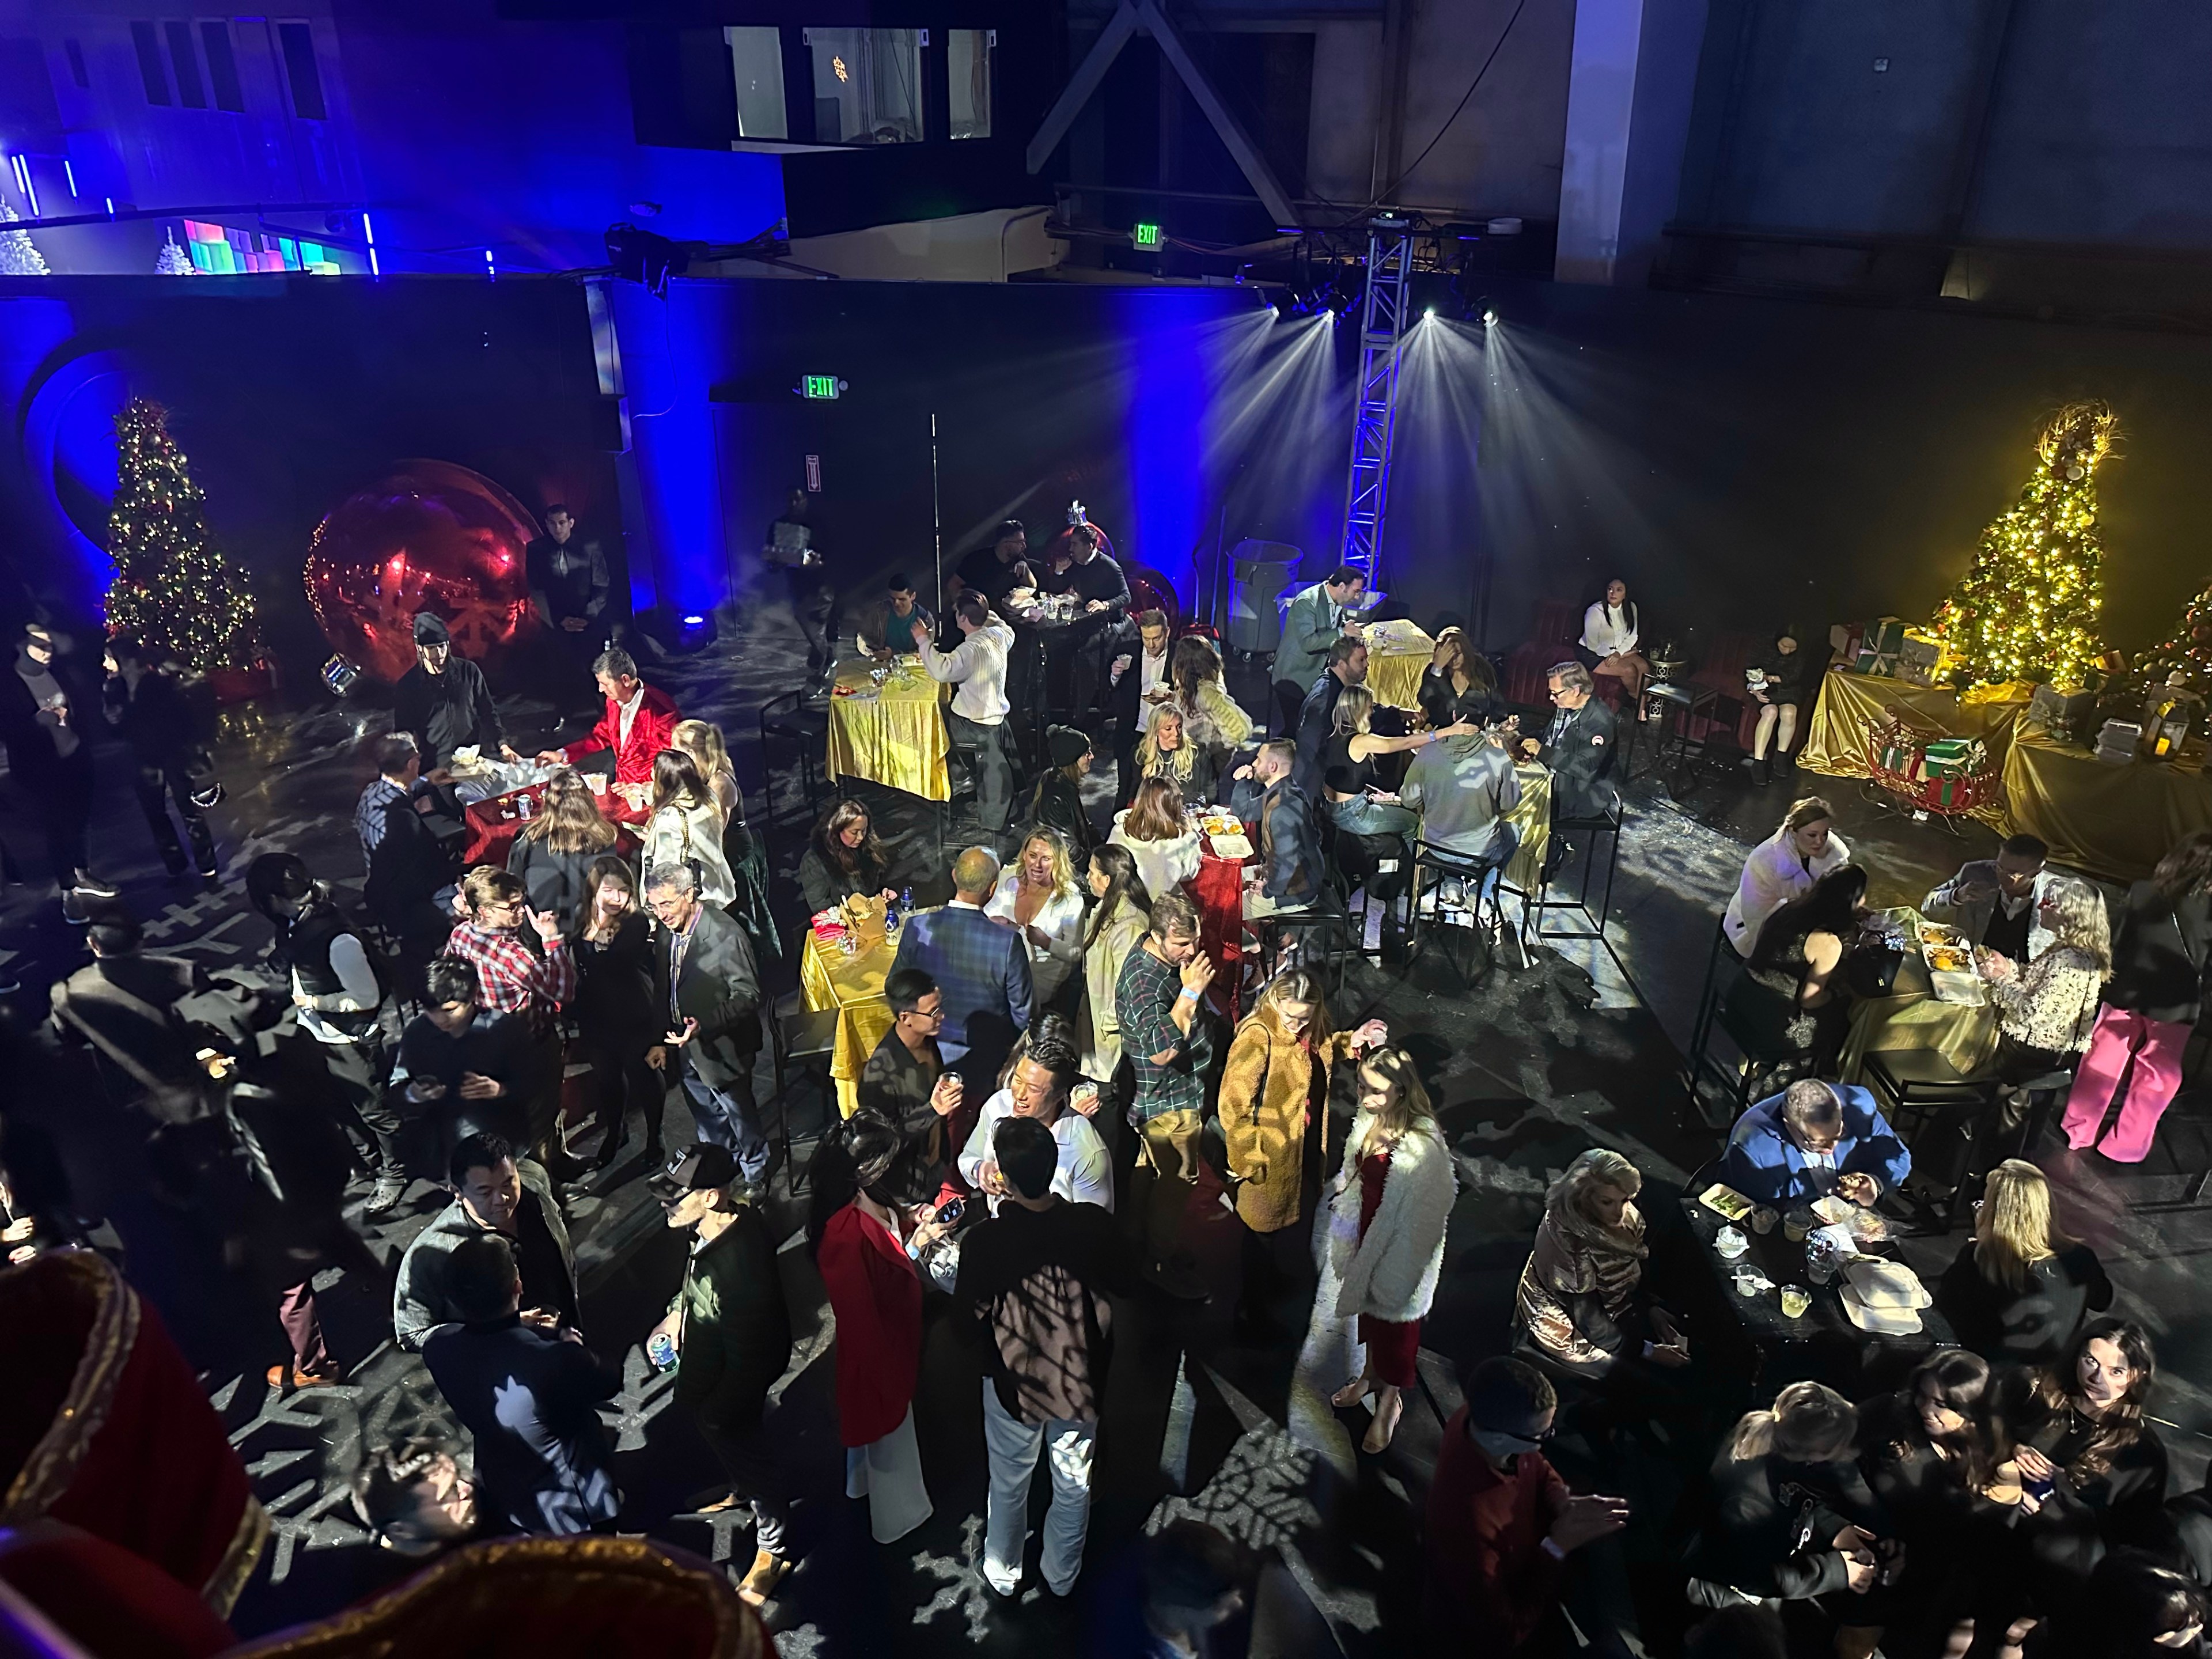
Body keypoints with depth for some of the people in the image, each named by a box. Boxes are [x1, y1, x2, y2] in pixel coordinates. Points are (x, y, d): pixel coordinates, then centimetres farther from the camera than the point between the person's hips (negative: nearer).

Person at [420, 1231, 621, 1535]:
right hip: (577, 1509, -4)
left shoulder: (437, 1348, -24)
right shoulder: (561, 1361, -40)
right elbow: (611, 1382, -16)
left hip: (501, 1501, 5)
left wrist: (520, 1327, 3)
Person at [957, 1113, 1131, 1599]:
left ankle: (1003, 1574, 48)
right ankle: (1062, 1577, 46)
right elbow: (1120, 1283, -5)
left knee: (1009, 1485, 25)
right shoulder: (1093, 1224, -24)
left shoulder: (984, 1240, -29)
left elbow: (971, 1306, -9)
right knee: (1074, 1484, 25)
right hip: (1081, 1380, 1)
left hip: (1013, 1382, -1)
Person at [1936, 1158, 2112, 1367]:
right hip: (2056, 1369, 2)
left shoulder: (1975, 1261, -32)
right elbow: (2103, 1301, -2)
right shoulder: (2079, 1260, -26)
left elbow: (1944, 1301, -10)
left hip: (1987, 1365, -2)